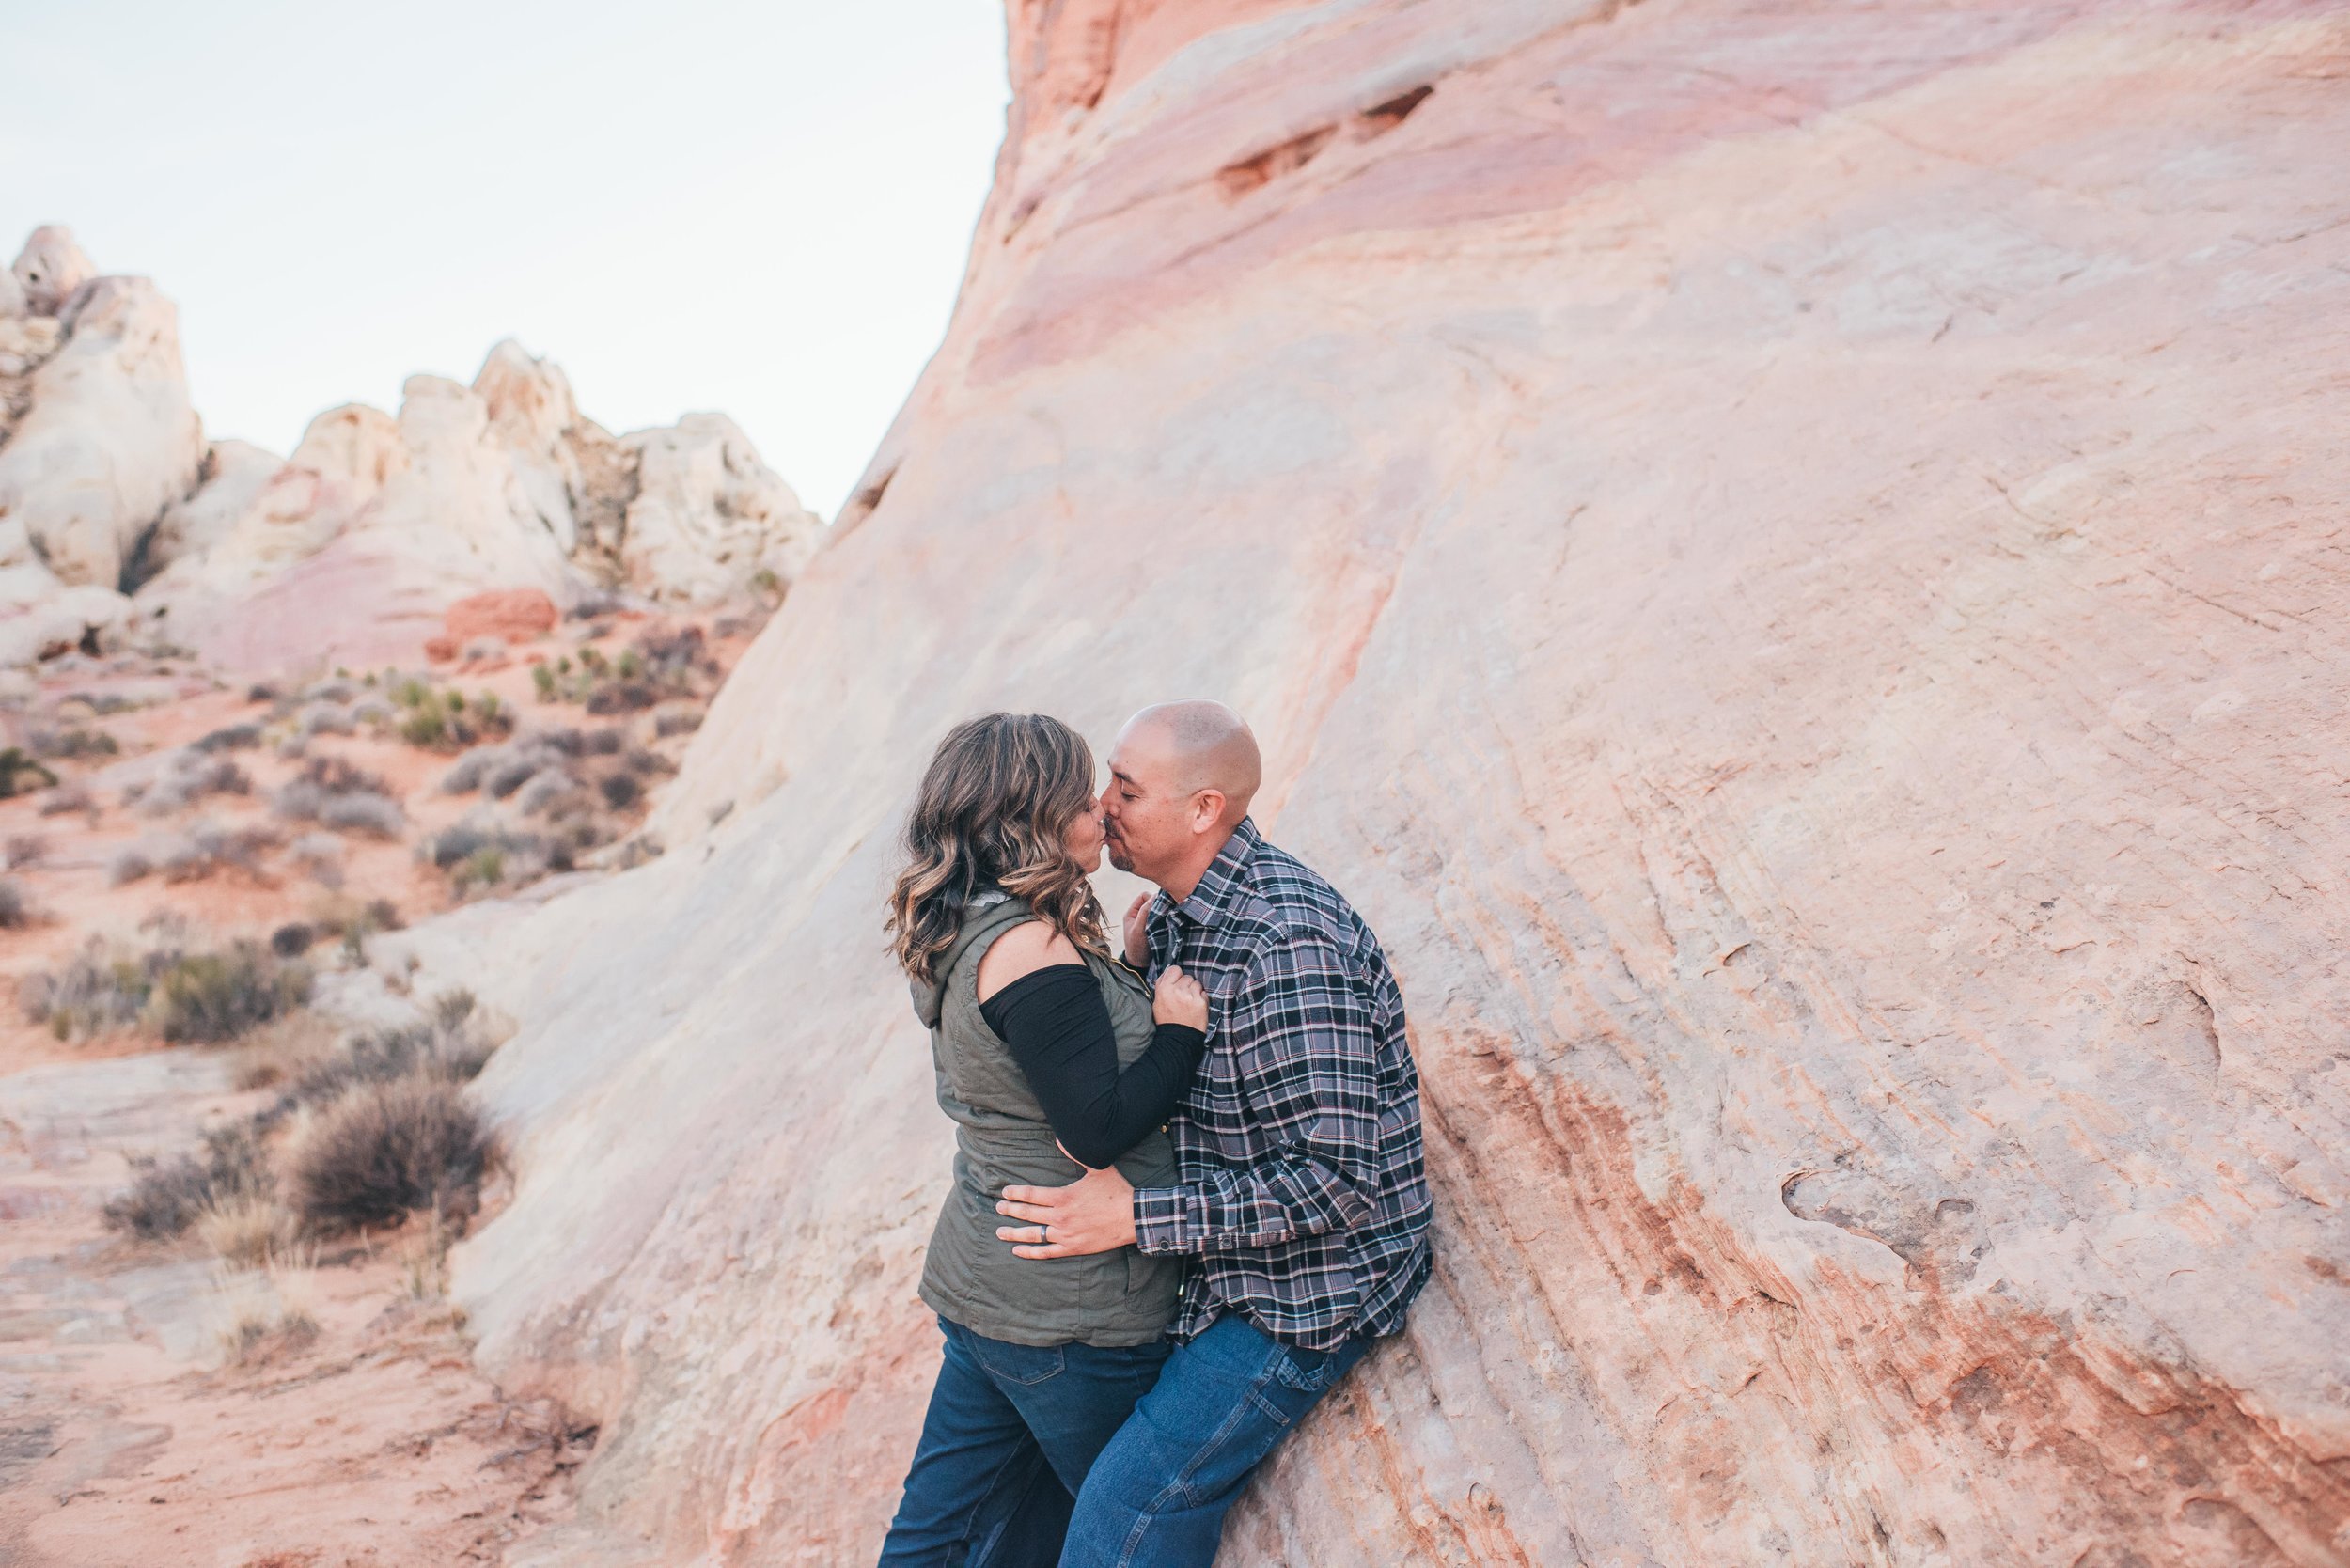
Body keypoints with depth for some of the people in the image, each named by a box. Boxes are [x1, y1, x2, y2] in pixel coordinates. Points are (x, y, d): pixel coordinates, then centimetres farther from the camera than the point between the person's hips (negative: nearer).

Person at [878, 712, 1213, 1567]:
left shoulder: (965, 934, 5)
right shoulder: (1031, 948, -25)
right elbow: (1100, 1130, -25)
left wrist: (1134, 978, 2)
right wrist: (1180, 1025, -13)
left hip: (981, 1287, 9)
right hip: (1068, 1316, -9)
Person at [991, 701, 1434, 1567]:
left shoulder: (1287, 943, -30)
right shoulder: (1177, 910, 0)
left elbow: (1335, 1179, -30)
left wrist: (1137, 1216, -28)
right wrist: (1136, 971, -8)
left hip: (1309, 1288, -9)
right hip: (1226, 1265, 9)